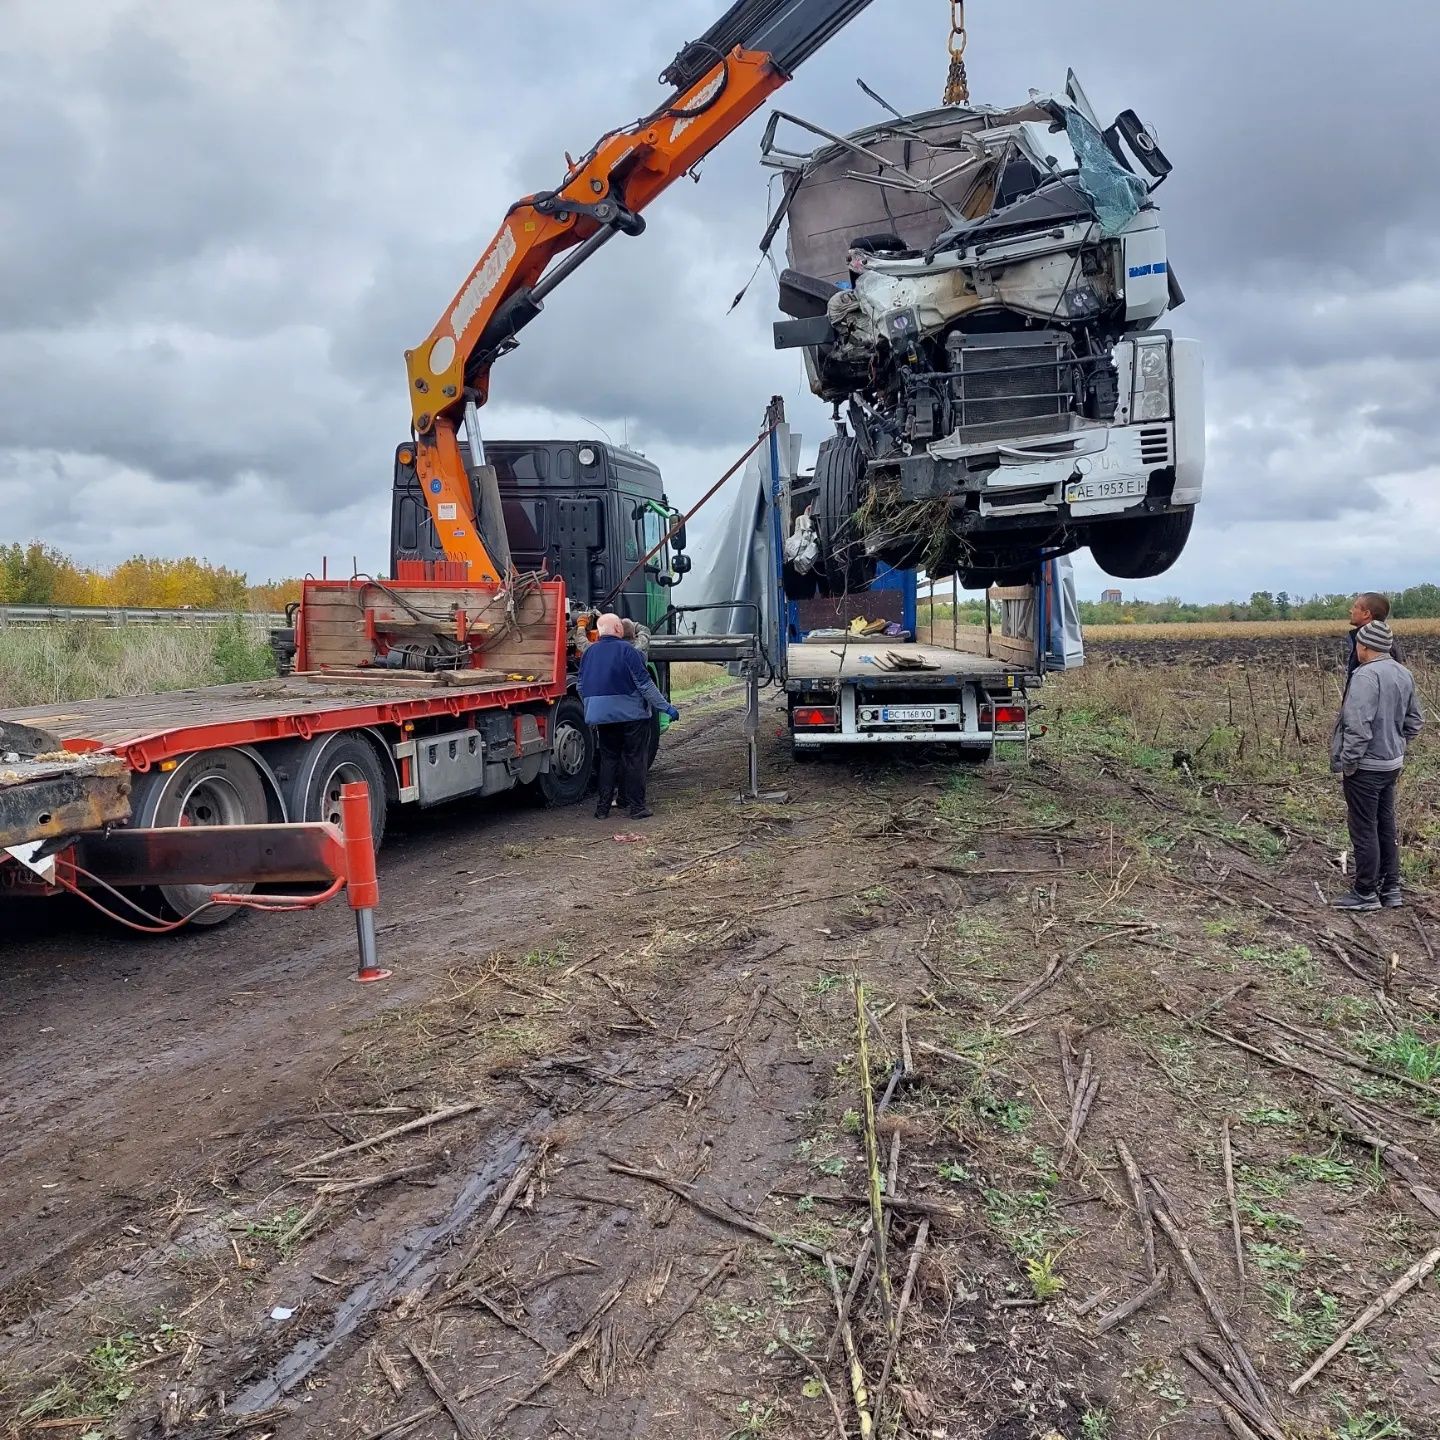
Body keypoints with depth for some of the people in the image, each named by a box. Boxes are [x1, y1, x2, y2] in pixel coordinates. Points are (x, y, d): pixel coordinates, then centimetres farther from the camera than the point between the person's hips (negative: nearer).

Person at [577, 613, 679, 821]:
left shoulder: (589, 653, 7)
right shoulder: (626, 650, -12)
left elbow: (582, 688, 14)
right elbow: (644, 684, -13)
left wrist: (592, 711, 28)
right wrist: (666, 707, -8)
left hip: (602, 716, 5)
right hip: (631, 715, -5)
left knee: (608, 759, 14)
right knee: (635, 760, 3)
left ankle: (602, 807, 14)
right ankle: (637, 807, 6)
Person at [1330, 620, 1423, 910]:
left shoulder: (1366, 675, -22)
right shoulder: (1403, 674, 7)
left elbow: (1358, 725, -26)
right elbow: (1414, 720, 16)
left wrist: (1348, 761, -16)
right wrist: (1396, 745, 20)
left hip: (1365, 767, -9)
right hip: (1392, 764, 9)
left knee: (1364, 829, 2)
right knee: (1386, 826, 17)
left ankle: (1366, 893, 10)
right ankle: (1391, 889, 26)